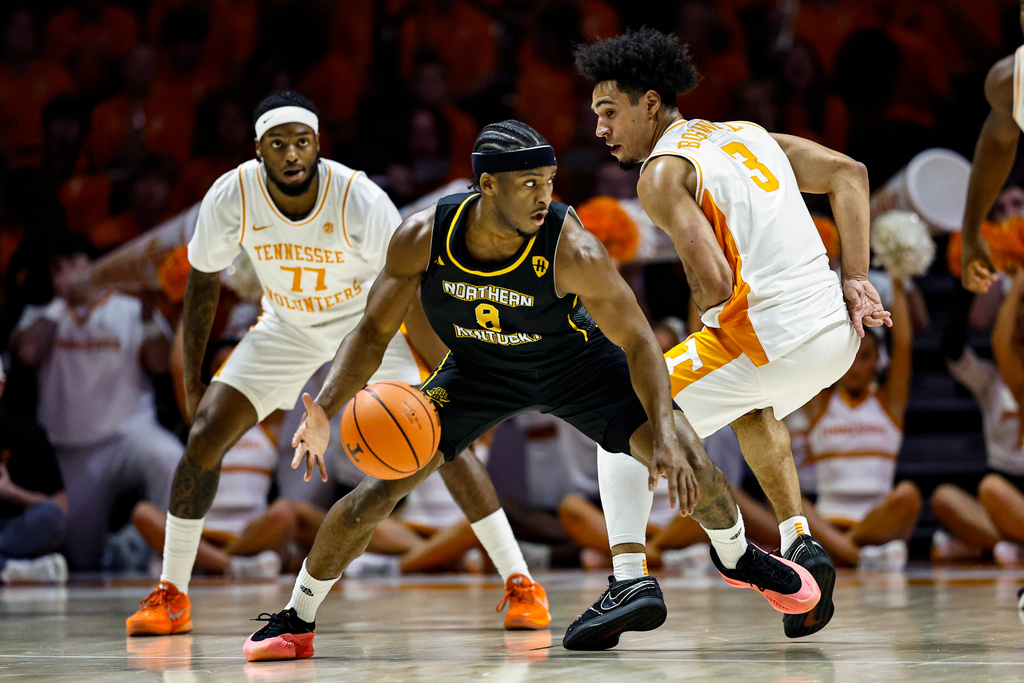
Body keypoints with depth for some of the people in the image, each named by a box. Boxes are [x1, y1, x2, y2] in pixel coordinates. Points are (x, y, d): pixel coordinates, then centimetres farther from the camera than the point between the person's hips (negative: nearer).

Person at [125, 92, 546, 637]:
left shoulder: (360, 200, -32)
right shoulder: (230, 198, -25)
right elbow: (203, 281, -6)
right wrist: (192, 380, -3)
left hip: (367, 320, -2)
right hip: (286, 326, 3)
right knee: (204, 436, -10)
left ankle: (520, 585, -8)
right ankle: (170, 597, 5)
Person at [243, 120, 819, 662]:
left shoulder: (572, 249, -34)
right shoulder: (422, 238, -28)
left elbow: (638, 342, -26)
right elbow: (374, 333, -15)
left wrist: (664, 438, -38)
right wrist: (324, 413, -30)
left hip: (574, 361, -1)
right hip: (479, 368, 1)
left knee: (687, 460, -13)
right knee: (378, 488, -10)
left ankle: (740, 558, 20)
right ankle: (296, 622, 9)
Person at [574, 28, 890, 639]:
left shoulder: (663, 172, -5)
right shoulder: (745, 134, 19)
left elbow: (714, 282, -17)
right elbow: (848, 173, 14)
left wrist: (707, 315, 5)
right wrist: (856, 281, 9)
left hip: (771, 341, -8)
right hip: (839, 334, 8)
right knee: (753, 403, 40)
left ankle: (629, 581, -7)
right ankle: (800, 545, 27)